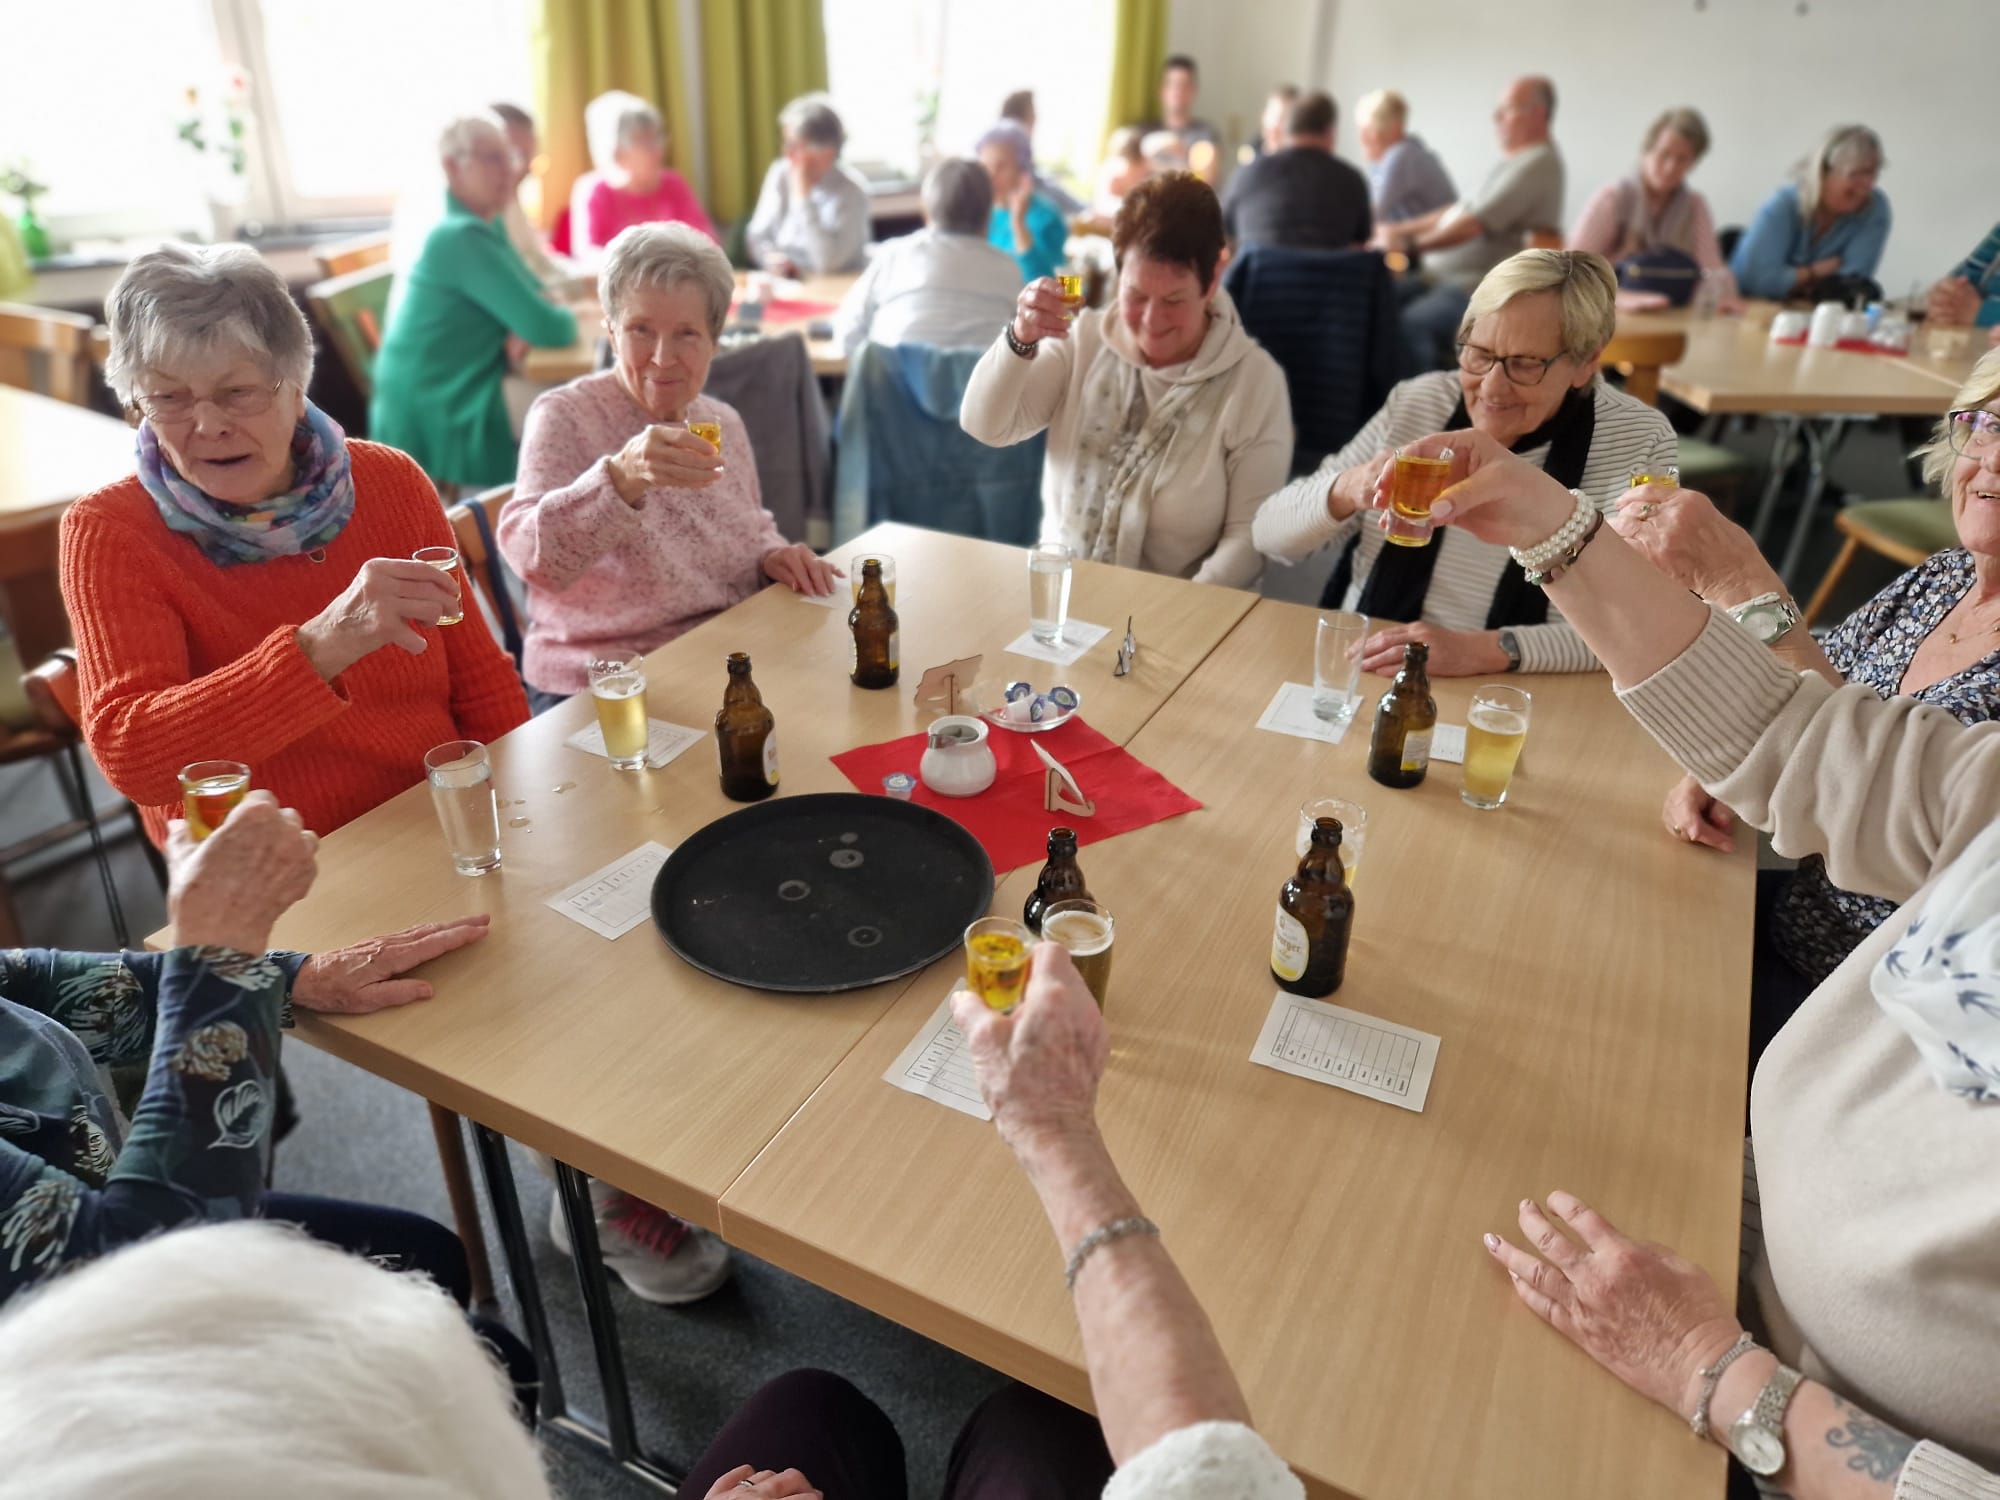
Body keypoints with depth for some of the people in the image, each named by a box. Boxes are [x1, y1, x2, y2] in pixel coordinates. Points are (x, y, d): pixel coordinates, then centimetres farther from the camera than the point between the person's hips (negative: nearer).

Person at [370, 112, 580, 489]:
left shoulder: (487, 228, 9)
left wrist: (528, 325, -9)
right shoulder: (463, 238, -20)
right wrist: (567, 317, -2)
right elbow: (547, 328, -25)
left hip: (451, 405, 8)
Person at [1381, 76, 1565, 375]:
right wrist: (1401, 229, 19)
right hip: (1448, 274, 11)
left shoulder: (1538, 164, -12)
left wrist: (1409, 244, -15)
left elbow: (1474, 224, -20)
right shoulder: (1516, 160, 21)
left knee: (1411, 324, -33)